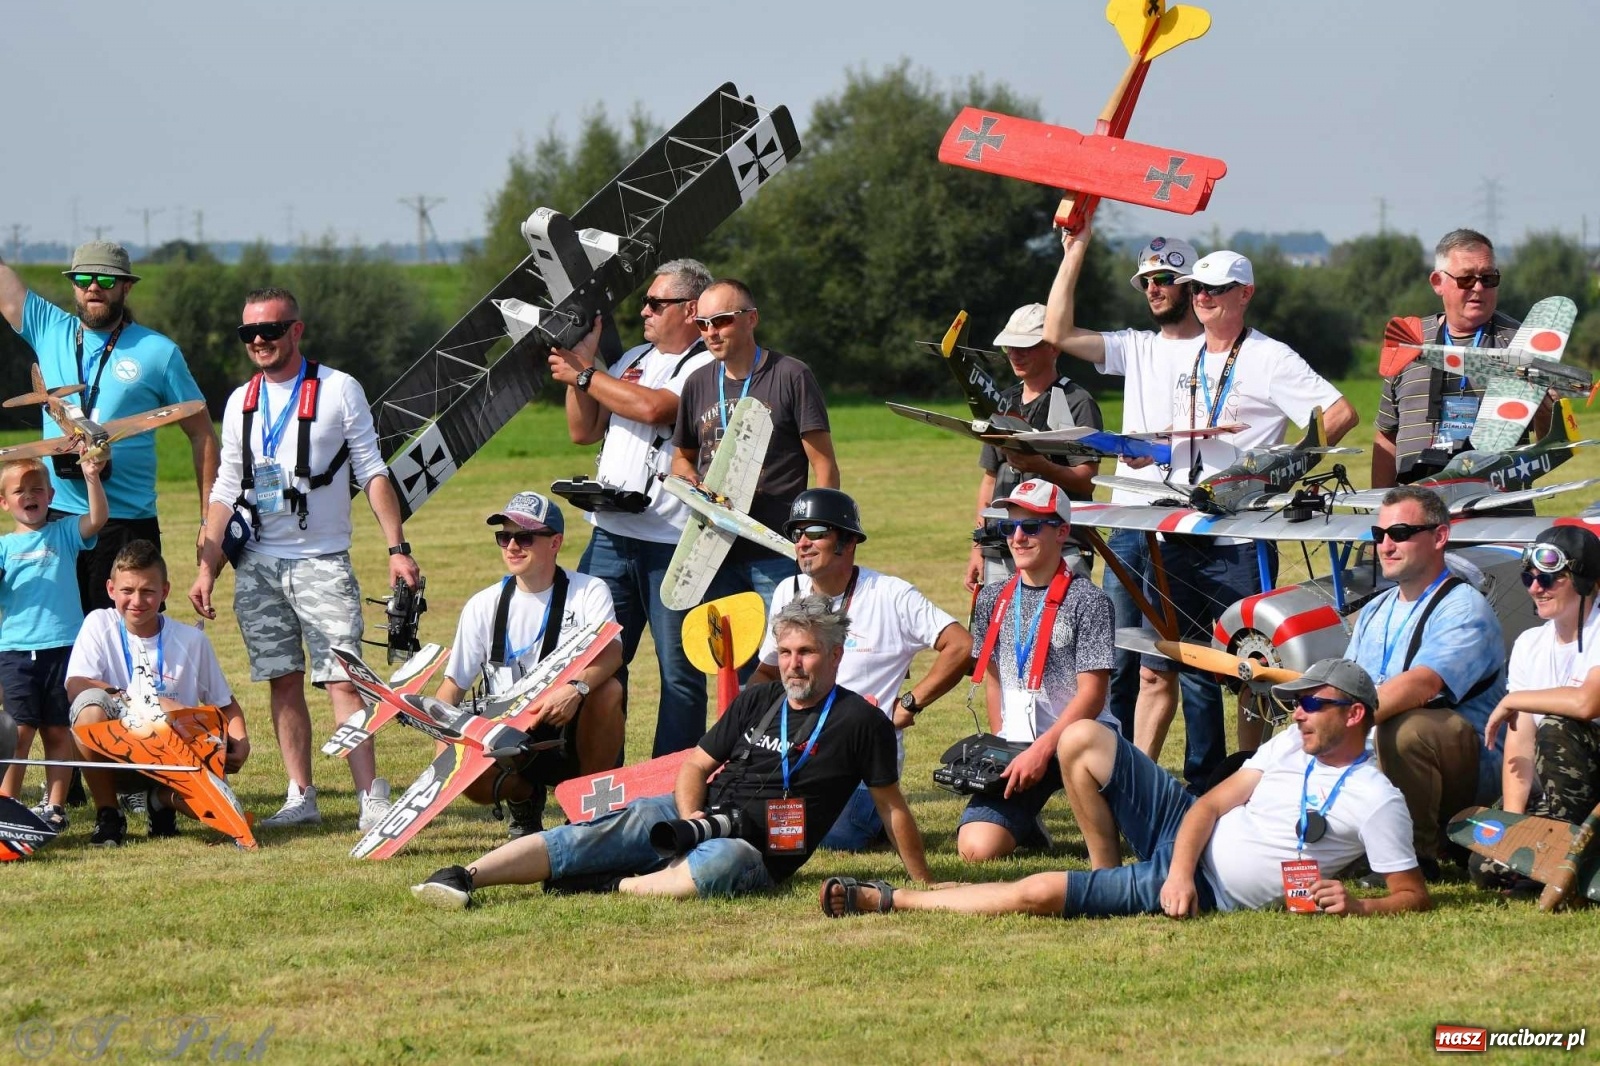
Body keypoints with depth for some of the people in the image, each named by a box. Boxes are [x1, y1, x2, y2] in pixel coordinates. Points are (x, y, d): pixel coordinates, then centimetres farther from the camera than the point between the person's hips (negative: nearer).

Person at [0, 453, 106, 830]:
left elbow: (97, 519, -9)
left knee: (58, 730, 4)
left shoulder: (64, 534, 7)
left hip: (63, 647, 0)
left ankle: (55, 807, 9)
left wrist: (91, 477, -21)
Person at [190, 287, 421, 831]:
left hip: (323, 563, -4)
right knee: (284, 682, 4)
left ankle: (372, 799, -14)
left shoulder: (338, 390, -1)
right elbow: (226, 491, 14)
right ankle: (301, 799, 9)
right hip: (257, 565, 4)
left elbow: (372, 473, -2)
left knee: (342, 680, -11)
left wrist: (397, 548, -10)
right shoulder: (241, 402, 11)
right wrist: (207, 568, 6)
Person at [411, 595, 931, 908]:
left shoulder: (860, 721, 1)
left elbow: (892, 806, 4)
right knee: (593, 836, -20)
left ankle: (610, 888, -43)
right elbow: (696, 765, 15)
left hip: (760, 851, -4)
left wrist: (925, 883, 1)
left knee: (725, 861, -42)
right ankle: (462, 877, -31)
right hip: (698, 816, 4)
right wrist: (689, 815, -6)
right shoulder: (756, 701, 14)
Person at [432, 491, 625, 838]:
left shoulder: (589, 592, 0)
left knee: (608, 690, -33)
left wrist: (576, 688, -40)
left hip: (574, 732, -1)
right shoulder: (484, 606, 7)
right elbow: (454, 683, 7)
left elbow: (611, 651, -19)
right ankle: (523, 796, 6)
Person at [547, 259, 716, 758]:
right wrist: (580, 363, 8)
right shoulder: (633, 359, 19)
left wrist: (585, 376, -9)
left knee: (679, 670, -2)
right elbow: (583, 432, 19)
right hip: (610, 537, 7)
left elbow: (654, 408, -21)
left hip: (673, 545, -7)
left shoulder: (708, 367, -5)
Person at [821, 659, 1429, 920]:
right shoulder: (1291, 744, 6)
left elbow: (1413, 895, -13)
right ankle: (1108, 865, 14)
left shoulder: (1377, 802, -13)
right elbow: (1211, 804, 3)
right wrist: (1179, 872, -14)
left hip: (1209, 894, -7)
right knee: (1083, 738, -1)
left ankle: (889, 900, -5)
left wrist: (1359, 906, -34)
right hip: (1182, 832, 7)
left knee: (1038, 894, -17)